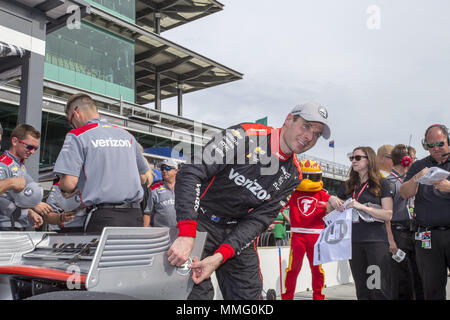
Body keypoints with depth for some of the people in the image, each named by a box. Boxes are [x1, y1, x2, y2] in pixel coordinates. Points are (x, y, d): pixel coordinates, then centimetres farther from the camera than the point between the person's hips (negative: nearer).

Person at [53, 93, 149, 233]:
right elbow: (143, 177, 20)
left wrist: (65, 190, 12)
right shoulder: (128, 135, 14)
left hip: (103, 217, -5)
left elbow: (69, 182, -10)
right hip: (135, 216, 5)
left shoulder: (77, 136, -2)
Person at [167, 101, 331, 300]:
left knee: (250, 294, 6)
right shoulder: (244, 136, -18)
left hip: (238, 232, 6)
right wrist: (186, 235, -34)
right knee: (197, 292, -15)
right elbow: (191, 173, -25)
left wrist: (220, 256, -21)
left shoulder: (293, 175, 0)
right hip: (200, 220, -5)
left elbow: (259, 220, -7)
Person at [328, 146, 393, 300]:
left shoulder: (382, 184, 1)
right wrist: (331, 200, -2)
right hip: (354, 241, 4)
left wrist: (361, 207, -16)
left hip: (376, 241, -4)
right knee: (361, 289, 11)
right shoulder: (348, 186, 14)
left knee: (379, 288, -8)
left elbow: (388, 215, -8)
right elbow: (330, 212, 20)